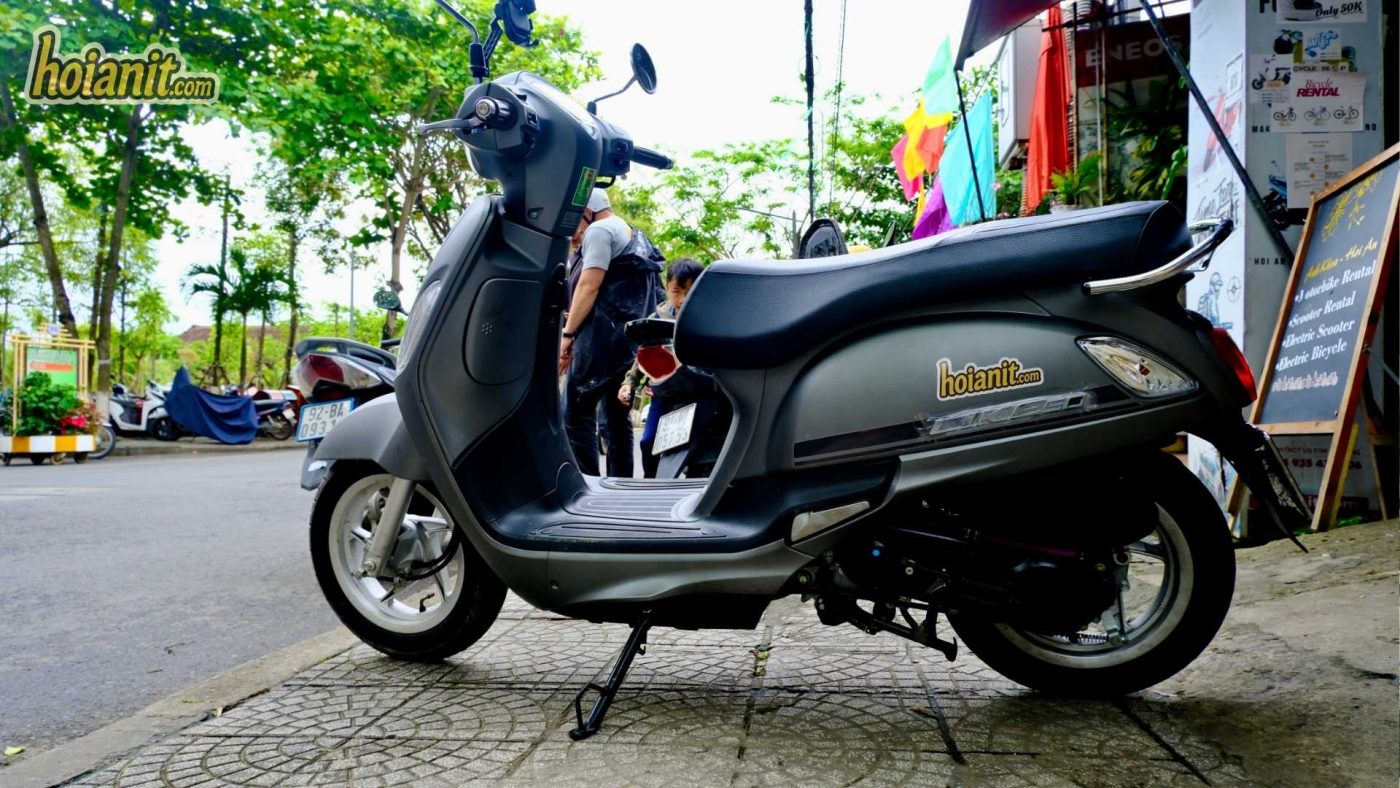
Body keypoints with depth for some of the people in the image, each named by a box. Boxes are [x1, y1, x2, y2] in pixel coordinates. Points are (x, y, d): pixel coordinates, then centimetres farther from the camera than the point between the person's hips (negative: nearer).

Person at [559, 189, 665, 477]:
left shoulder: (599, 230, -3)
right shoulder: (635, 237, 25)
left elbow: (589, 286, -12)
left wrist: (567, 333, -12)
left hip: (605, 335, -9)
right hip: (632, 338, 9)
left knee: (575, 412, -9)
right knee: (616, 415, 8)